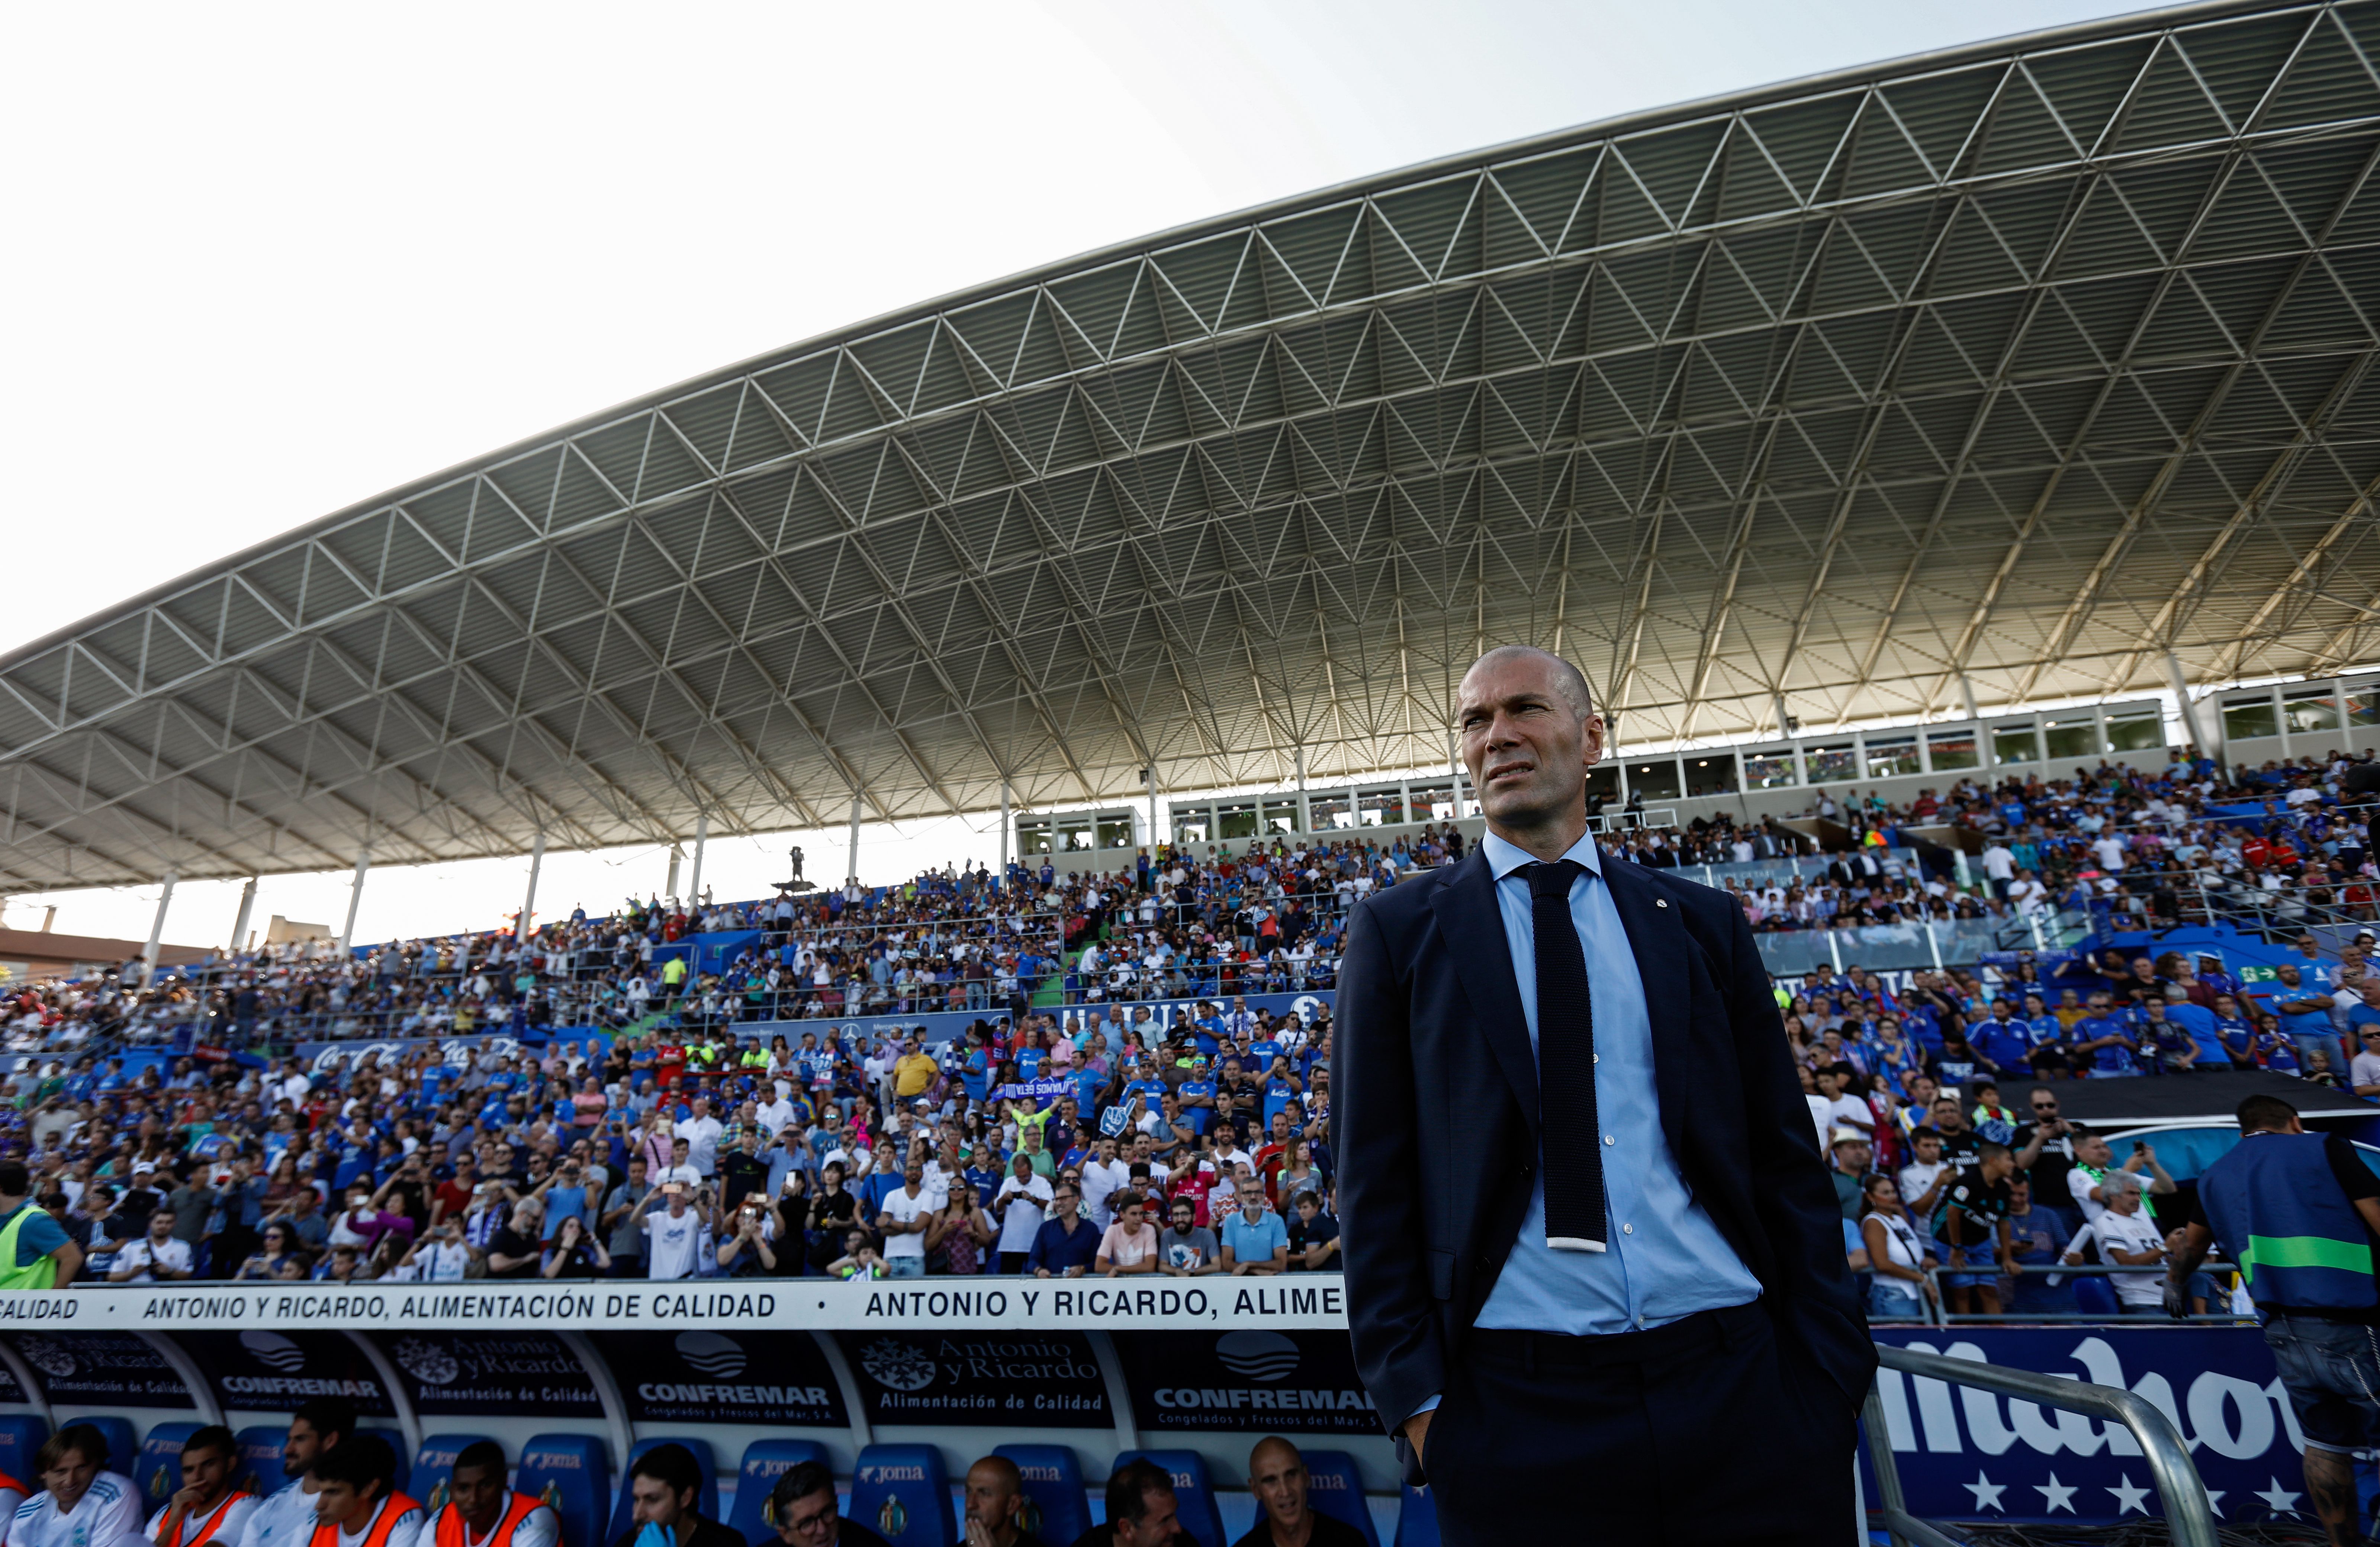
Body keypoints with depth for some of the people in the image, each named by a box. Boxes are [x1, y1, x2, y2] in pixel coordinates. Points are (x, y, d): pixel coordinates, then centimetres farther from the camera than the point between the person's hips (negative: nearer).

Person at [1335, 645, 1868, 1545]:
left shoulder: (1703, 923, 9)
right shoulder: (1400, 931, 2)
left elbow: (1787, 1157, 9)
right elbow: (1374, 1171, 0)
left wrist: (1829, 1370, 2)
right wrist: (1412, 1390, -6)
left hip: (1738, 1390, 2)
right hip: (1518, 1406, -1)